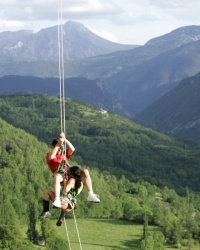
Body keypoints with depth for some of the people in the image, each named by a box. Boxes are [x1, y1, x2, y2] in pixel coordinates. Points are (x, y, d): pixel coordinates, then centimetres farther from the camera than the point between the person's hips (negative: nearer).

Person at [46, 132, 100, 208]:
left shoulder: (64, 154, 25)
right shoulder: (49, 155, 13)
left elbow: (72, 149, 7)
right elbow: (51, 157, -13)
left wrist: (65, 140, -3)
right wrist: (58, 143, -12)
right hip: (60, 174, -5)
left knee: (85, 171, -13)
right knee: (57, 176, -41)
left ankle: (90, 195, -14)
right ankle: (57, 200, -52)